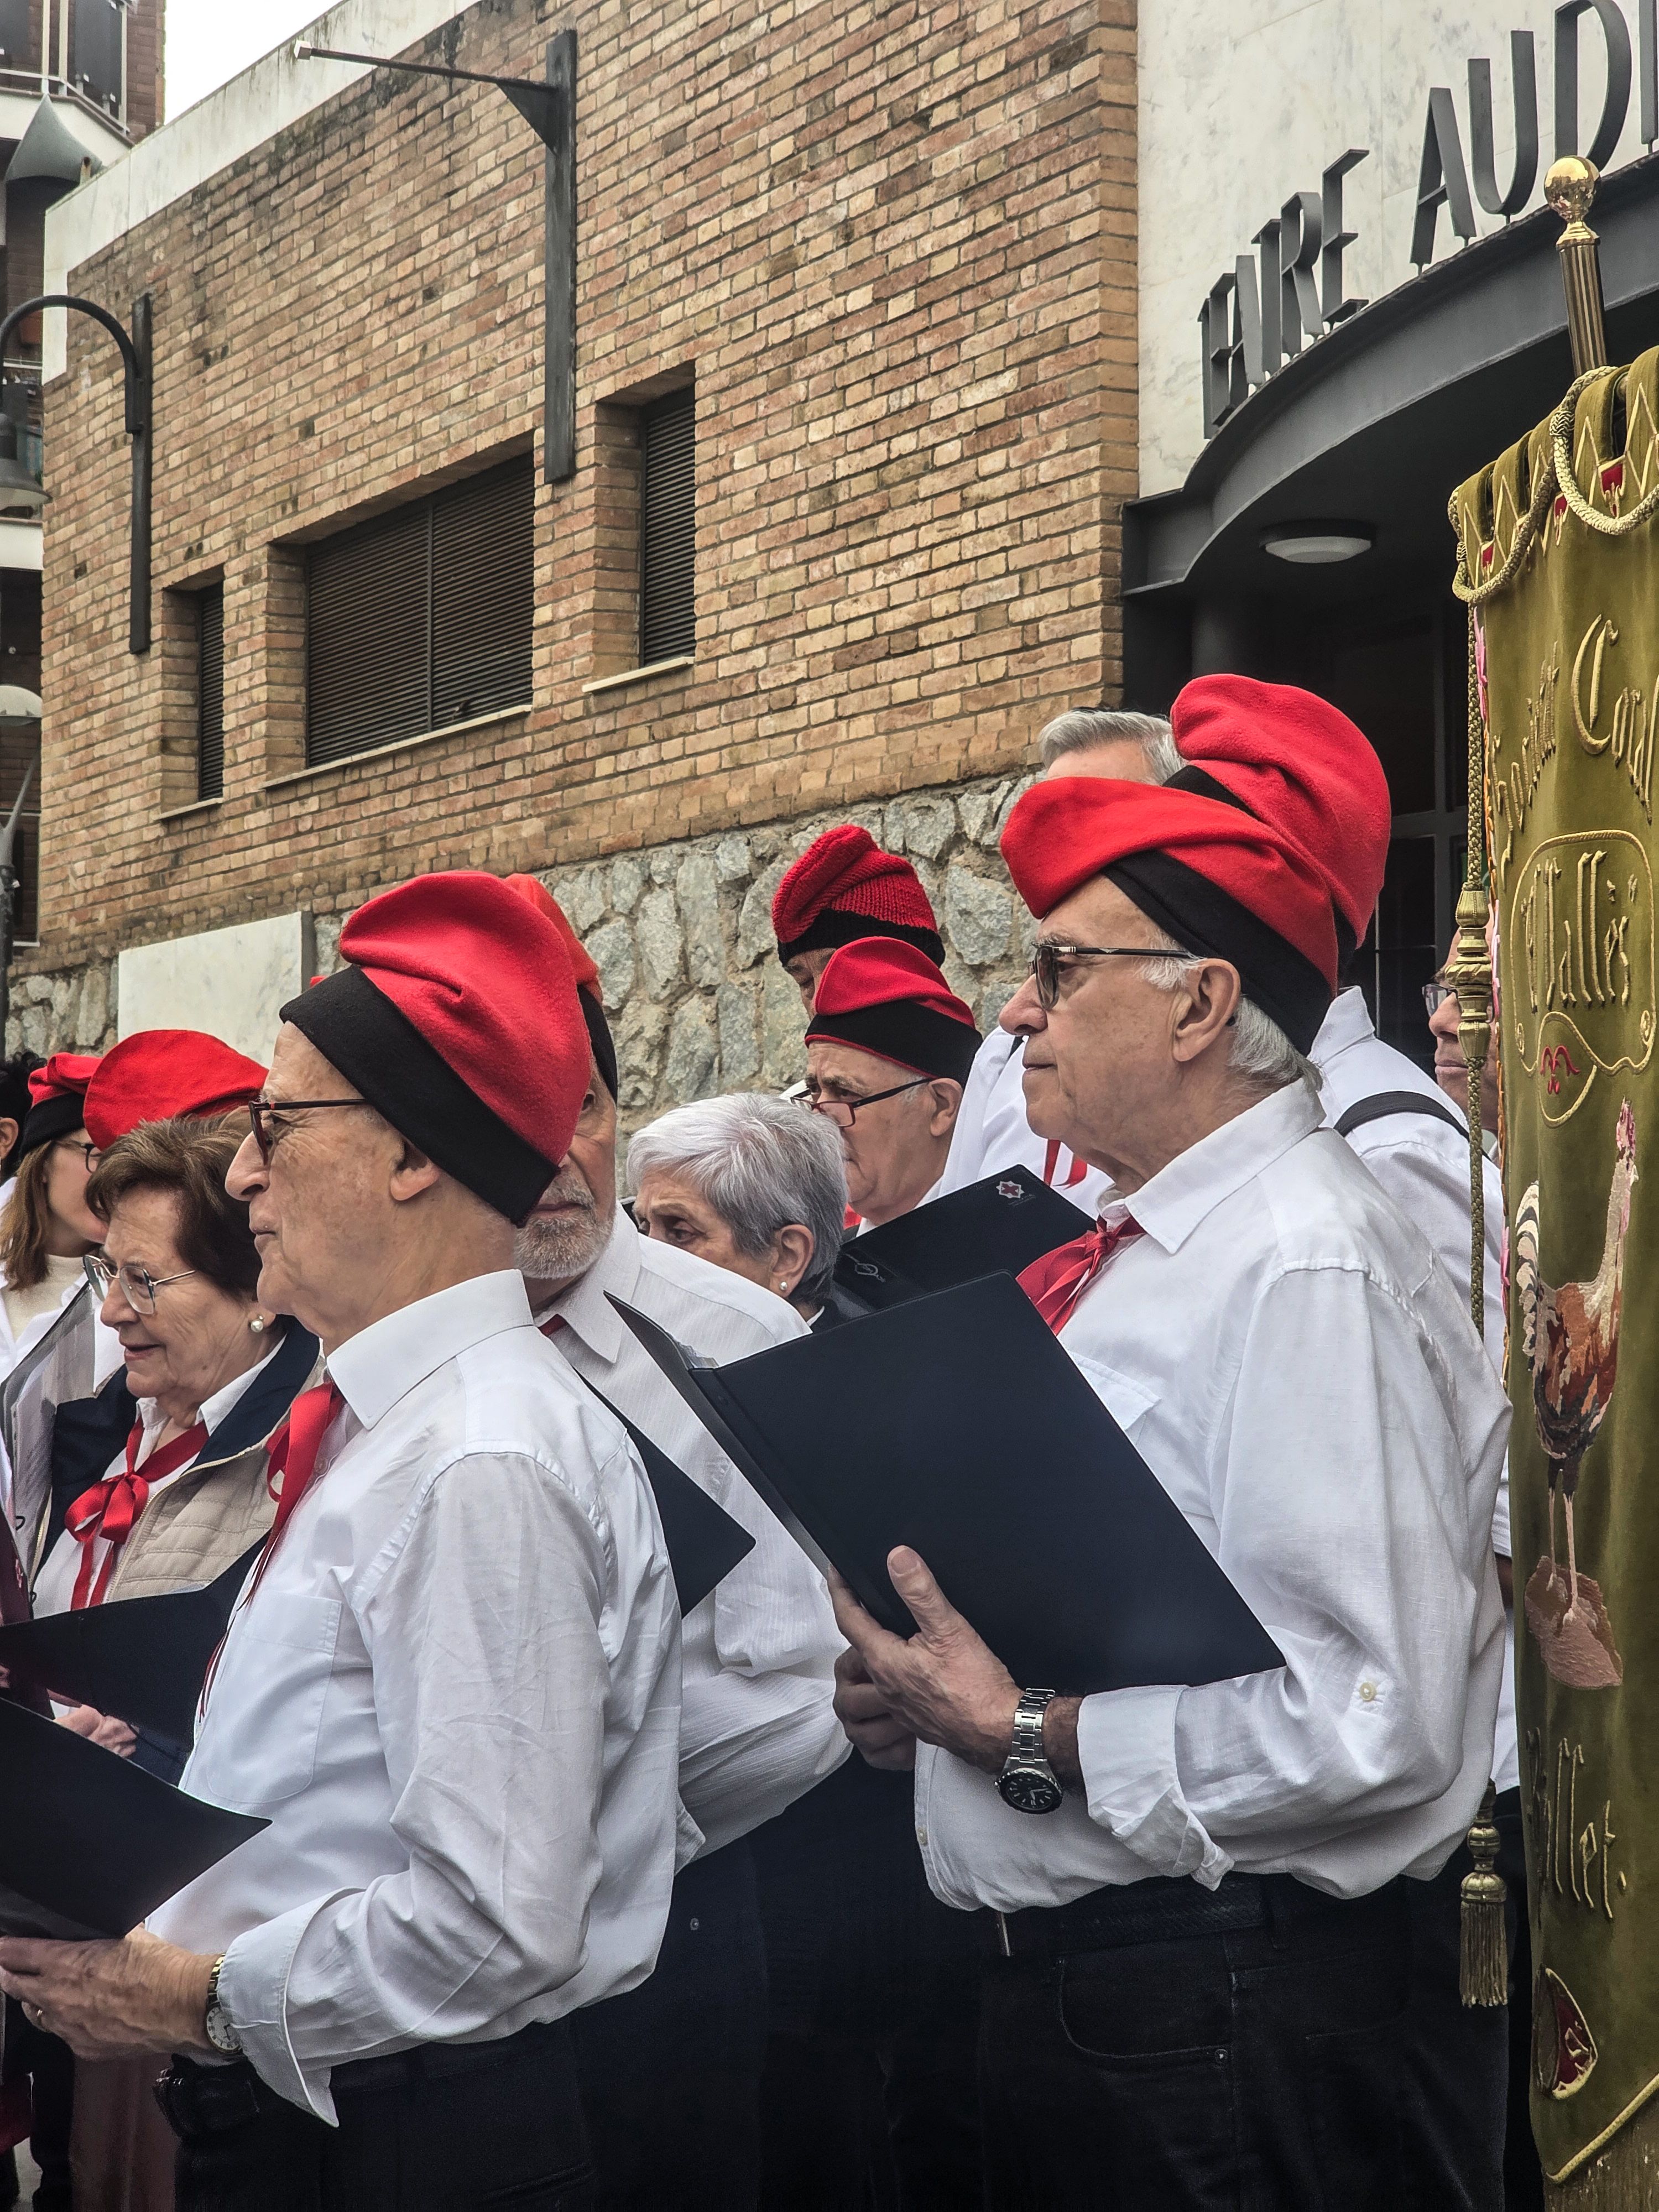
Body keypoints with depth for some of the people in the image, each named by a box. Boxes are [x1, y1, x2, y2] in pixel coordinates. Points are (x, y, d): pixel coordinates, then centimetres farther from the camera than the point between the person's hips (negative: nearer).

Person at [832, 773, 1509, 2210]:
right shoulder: (1135, 1253, 11)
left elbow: (1372, 1727, -26)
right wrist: (938, 1684, 3)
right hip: (1068, 1968, 9)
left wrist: (1026, 1735, -20)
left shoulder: (1308, 1267, -19)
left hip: (1212, 1982, -9)